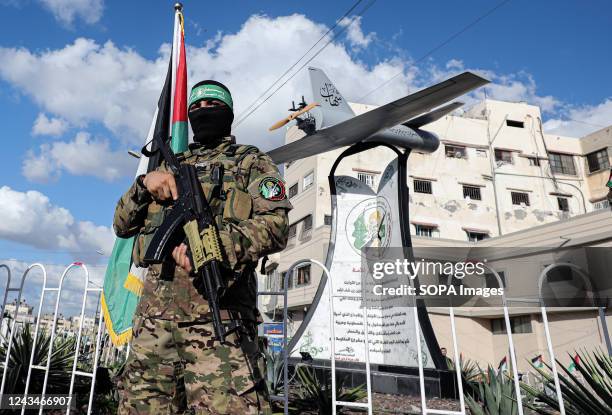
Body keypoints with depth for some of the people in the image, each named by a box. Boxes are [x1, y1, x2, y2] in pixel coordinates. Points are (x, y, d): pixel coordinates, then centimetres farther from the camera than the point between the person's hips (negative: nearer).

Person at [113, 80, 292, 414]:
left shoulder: (251, 162, 11)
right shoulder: (171, 165, 25)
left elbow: (275, 226, -5)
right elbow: (123, 225, 21)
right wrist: (145, 184, 1)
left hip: (214, 317, -5)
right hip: (153, 317, 5)